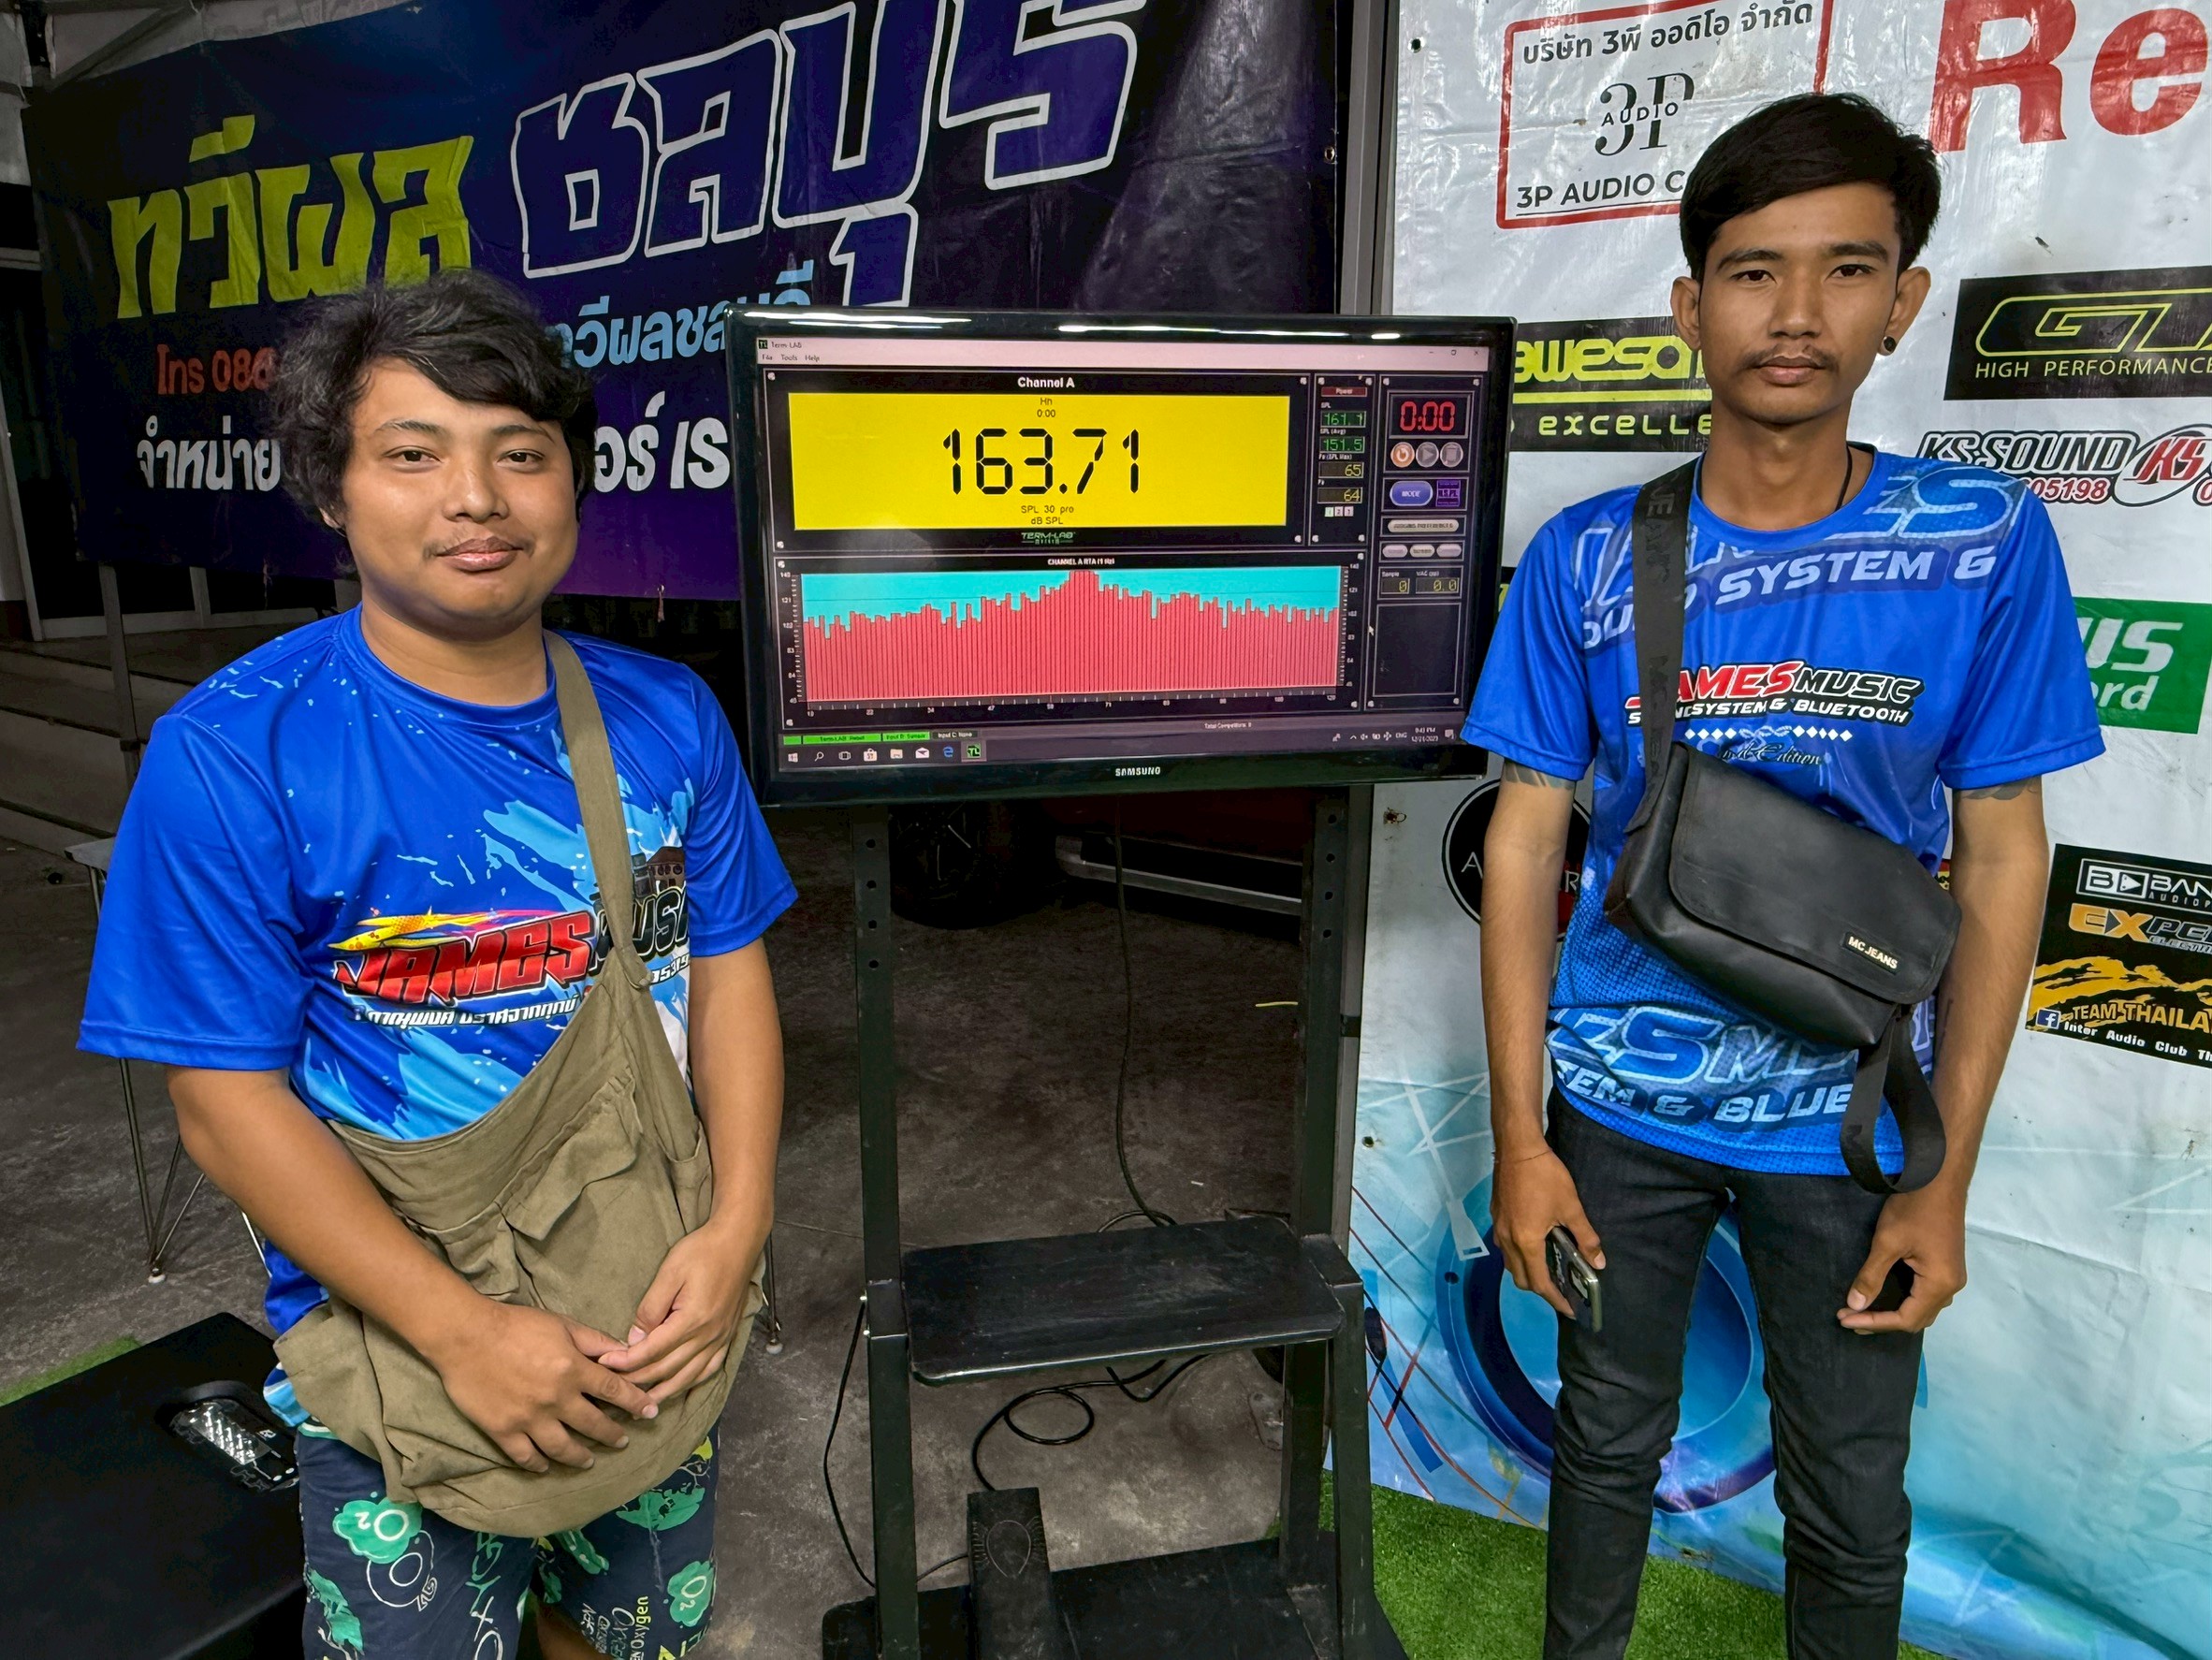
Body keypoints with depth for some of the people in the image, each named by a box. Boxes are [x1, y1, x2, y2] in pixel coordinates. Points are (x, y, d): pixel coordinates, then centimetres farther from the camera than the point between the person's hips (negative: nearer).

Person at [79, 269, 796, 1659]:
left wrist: (736, 1232, -14)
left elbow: (724, 972, -3)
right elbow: (228, 1102, -16)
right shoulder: (230, 756, -16)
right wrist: (463, 1330, -21)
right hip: (398, 1341, -3)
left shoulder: (665, 716, -5)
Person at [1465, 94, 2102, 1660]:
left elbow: (2000, 862, -3)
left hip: (1851, 1121, 0)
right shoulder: (1585, 560, -9)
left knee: (1853, 1501, 16)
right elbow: (1527, 843, -5)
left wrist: (1947, 1174, -4)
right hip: (1621, 1102, 1)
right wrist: (1519, 1137, -6)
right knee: (1610, 1443, 19)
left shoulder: (1987, 545, -9)